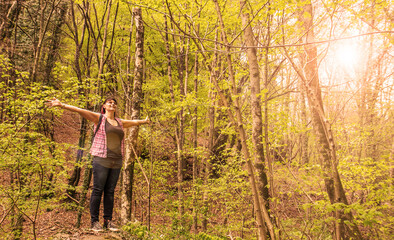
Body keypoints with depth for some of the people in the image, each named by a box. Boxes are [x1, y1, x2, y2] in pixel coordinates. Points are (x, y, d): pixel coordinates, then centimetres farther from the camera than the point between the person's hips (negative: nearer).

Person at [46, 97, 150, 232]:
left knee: (110, 191, 7)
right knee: (97, 190, -2)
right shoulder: (99, 118, 4)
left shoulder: (120, 123, 18)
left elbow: (134, 122, 36)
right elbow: (79, 111, -7)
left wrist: (144, 121, 53)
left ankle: (108, 221, 13)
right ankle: (94, 222, 6)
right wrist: (62, 105, -18)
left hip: (116, 162, 5)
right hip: (101, 160, -5)